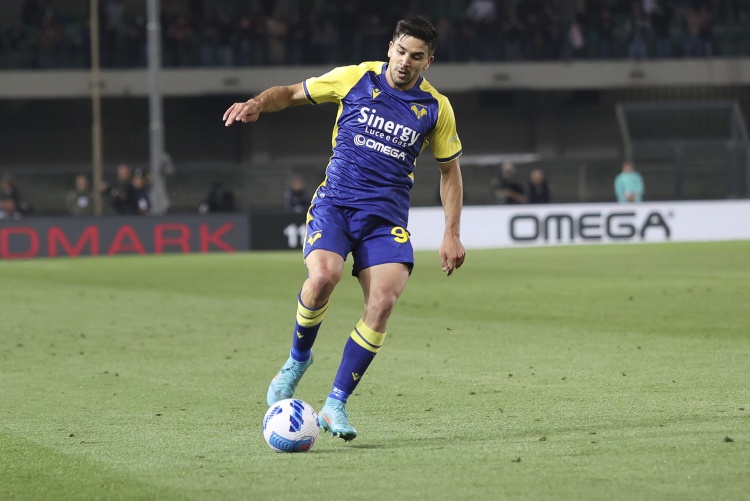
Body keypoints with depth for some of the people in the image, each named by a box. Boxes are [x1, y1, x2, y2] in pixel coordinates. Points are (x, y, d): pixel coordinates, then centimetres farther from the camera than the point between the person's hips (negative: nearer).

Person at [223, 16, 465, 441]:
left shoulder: (436, 107, 4)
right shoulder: (355, 79, 0)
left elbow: (450, 170, 14)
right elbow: (292, 93, 11)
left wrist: (452, 234, 7)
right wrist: (257, 104, -10)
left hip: (387, 216, 2)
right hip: (335, 203, -1)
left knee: (383, 303, -19)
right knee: (323, 276, -29)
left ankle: (337, 404, -7)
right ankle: (299, 359, 1)